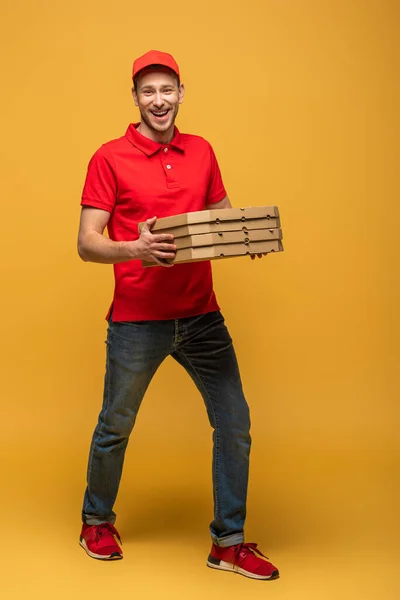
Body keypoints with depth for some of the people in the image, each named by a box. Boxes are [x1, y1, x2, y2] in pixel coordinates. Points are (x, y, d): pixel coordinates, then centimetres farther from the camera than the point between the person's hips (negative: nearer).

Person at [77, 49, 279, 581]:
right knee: (115, 427, 12)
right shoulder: (110, 158, -5)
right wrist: (135, 249, -28)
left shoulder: (201, 152, 8)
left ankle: (230, 542, 21)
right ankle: (97, 521, 37)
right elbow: (86, 243, -8)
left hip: (201, 315, 4)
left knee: (235, 422, 5)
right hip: (137, 319, -4)